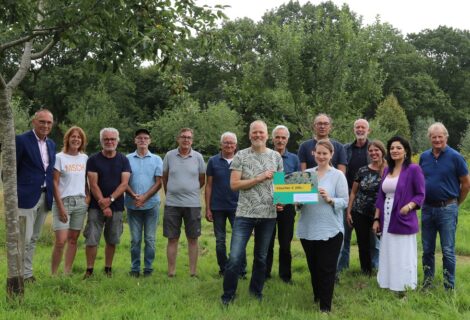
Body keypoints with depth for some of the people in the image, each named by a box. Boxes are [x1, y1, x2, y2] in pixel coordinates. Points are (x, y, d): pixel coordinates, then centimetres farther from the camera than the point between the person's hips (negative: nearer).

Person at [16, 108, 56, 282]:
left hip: (45, 198, 6)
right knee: (24, 238, -5)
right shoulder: (22, 140, -6)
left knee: (34, 238, 12)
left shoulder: (52, 144, 14)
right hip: (27, 197, -6)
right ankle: (23, 274, 4)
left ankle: (28, 272, 20)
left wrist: (50, 194, 11)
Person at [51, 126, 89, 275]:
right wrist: (60, 206, -12)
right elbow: (55, 183, -7)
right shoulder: (59, 157, -4)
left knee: (73, 239, 6)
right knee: (61, 241, -11)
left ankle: (67, 273, 14)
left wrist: (88, 196, 2)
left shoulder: (84, 158, 9)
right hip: (63, 201, -4)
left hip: (80, 202, 5)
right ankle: (53, 274, 3)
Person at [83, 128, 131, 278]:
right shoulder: (93, 160, 1)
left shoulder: (123, 160, 5)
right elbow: (93, 184, -6)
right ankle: (89, 270, 5)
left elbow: (124, 183, -3)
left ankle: (108, 269, 21)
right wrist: (103, 205, -13)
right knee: (91, 239, -5)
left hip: (116, 206, 2)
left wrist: (110, 199, -15)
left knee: (112, 240, 8)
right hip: (96, 206, -1)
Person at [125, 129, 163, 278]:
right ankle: (135, 268, 13)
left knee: (150, 238, 3)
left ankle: (148, 268, 12)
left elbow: (158, 182, -1)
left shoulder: (156, 159, 5)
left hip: (151, 204, 0)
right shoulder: (128, 159, 5)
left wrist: (144, 197, -13)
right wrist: (134, 196, -16)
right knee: (135, 239, 5)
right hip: (133, 204, 0)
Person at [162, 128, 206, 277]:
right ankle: (171, 272, 15)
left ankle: (193, 272, 15)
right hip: (172, 203, 0)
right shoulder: (169, 155, 1)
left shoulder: (198, 157, 1)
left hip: (193, 204, 0)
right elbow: (164, 178, 11)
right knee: (172, 239, 6)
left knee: (193, 239, 6)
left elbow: (202, 180, 10)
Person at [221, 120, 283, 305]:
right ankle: (228, 294, 12)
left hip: (269, 215, 3)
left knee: (261, 257, 15)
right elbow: (234, 184, -9)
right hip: (245, 214, -3)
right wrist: (259, 178, -15)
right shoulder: (241, 156, -3)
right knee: (235, 258, -6)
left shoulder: (276, 156, 6)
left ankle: (256, 291, 32)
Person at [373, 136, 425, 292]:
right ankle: (388, 287, 21)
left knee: (404, 258, -1)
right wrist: (376, 219, 11)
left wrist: (409, 206, -22)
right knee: (388, 256, 11)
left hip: (403, 221, -6)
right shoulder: (387, 170, 12)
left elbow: (420, 195, -6)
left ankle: (405, 291, 10)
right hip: (387, 221, 6)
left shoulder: (413, 169, -6)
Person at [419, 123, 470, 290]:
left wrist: (456, 203, 4)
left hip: (447, 209, -4)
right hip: (427, 208, 5)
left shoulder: (455, 157, -7)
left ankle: (450, 287, 9)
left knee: (448, 251, 0)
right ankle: (427, 284, 24)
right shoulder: (424, 157, 6)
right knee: (427, 249, 12)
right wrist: (422, 200, 13)